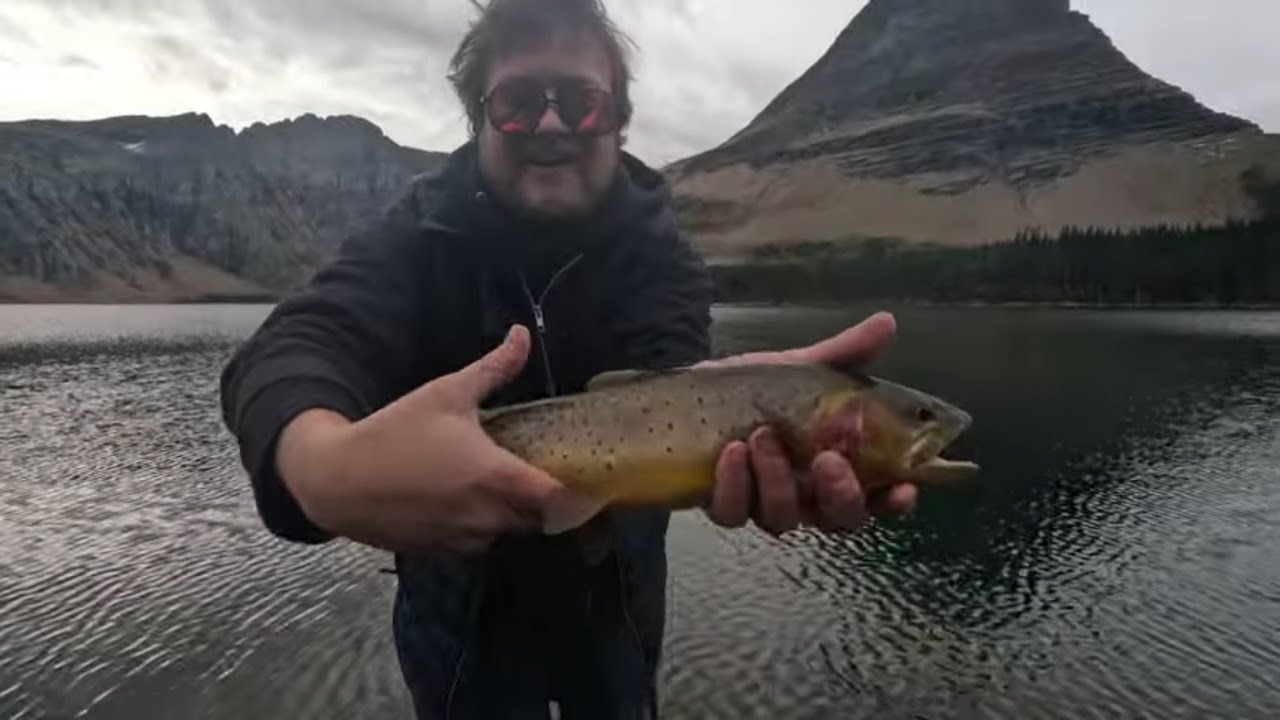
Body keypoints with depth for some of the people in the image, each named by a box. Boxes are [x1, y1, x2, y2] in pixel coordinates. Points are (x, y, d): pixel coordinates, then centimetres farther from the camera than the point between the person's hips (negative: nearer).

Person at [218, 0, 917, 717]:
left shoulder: (657, 250, -12)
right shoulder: (421, 229, -15)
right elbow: (302, 339, -33)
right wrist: (328, 463, -57)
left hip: (612, 605, 1)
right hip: (461, 609, -1)